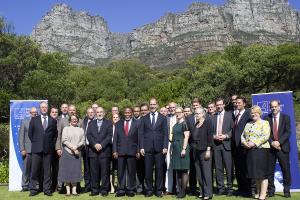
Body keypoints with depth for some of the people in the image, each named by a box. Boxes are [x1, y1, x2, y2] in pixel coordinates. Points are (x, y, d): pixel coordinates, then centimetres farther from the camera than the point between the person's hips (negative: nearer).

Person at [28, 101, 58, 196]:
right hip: (36, 148, 0)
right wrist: (35, 142, 6)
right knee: (35, 169, 1)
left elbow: (55, 135, 16)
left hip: (48, 149, 0)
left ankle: (47, 189, 9)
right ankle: (34, 189, 10)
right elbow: (30, 133, 12)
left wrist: (52, 144, 7)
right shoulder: (34, 119, 9)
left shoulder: (53, 121, 11)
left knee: (47, 170, 3)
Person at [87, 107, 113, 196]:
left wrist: (101, 145, -13)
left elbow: (109, 136, -2)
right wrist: (95, 144, -11)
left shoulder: (108, 123, 8)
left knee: (105, 171, -1)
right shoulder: (91, 123, 16)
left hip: (105, 150, -2)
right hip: (93, 151, 2)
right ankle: (94, 190, 11)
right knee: (94, 172, 3)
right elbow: (88, 135, 4)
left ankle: (104, 190, 5)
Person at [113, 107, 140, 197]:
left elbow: (139, 138, 3)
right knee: (120, 172, 4)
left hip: (132, 151, -1)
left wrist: (138, 151, -2)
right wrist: (115, 150, 0)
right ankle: (121, 190, 12)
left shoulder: (136, 123, 5)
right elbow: (115, 138, 8)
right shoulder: (118, 123, 10)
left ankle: (130, 190, 13)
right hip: (120, 151, 1)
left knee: (131, 172, 4)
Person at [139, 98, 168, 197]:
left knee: (159, 170, 4)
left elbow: (165, 134, 4)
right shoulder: (144, 118, 10)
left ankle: (159, 190, 15)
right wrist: (141, 147, -2)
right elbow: (141, 134, 7)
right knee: (148, 170, 3)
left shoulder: (163, 118, 8)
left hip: (159, 148, 0)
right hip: (147, 148, 1)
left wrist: (165, 147, -5)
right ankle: (149, 190, 14)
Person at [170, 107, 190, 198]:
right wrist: (172, 148, 14)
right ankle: (179, 190, 17)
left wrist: (184, 149, -20)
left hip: (182, 147, -8)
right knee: (178, 171, 10)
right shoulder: (175, 125, 16)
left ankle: (183, 192, 3)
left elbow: (186, 137, -13)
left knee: (184, 170, -2)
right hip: (175, 148, 8)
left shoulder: (184, 124, -7)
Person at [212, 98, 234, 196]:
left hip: (226, 143, -3)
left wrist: (226, 136, -11)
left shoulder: (229, 115, 5)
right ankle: (220, 188, 13)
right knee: (218, 167, 5)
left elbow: (233, 129, 0)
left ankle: (230, 188, 6)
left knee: (229, 167, -3)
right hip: (215, 144, 3)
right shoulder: (213, 117, 13)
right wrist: (214, 136, -5)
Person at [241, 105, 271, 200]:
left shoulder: (264, 123, -2)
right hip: (250, 151, 6)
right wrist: (244, 142, -5)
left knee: (262, 172, -3)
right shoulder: (248, 124, 18)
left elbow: (265, 136, -15)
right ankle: (258, 192, 21)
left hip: (261, 150, -6)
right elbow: (243, 135, 15)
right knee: (255, 172, 10)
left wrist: (254, 143, -20)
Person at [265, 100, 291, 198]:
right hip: (270, 147, 1)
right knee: (270, 170, 3)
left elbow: (287, 132, -3)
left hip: (283, 147, -1)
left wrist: (279, 142, -14)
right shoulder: (267, 118, 7)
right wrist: (271, 142, -12)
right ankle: (271, 190, 12)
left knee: (286, 170, 2)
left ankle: (286, 191, 13)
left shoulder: (286, 118, 5)